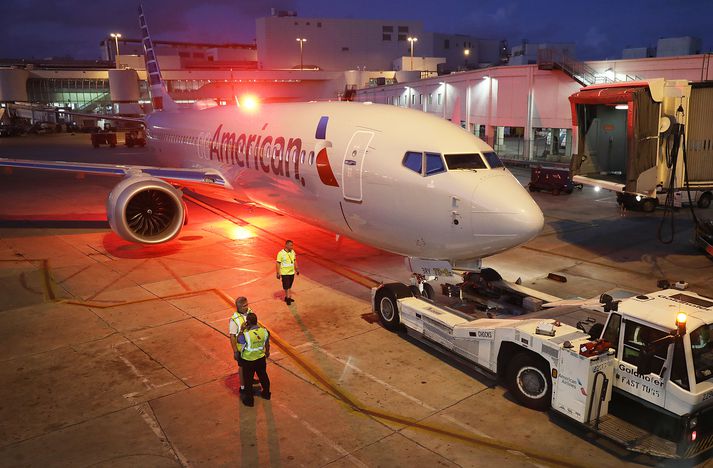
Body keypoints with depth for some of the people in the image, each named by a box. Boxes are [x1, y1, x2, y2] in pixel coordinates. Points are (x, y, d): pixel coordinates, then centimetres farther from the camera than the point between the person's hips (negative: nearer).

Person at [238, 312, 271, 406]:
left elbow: (239, 340, -11)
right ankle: (266, 394, 47)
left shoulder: (246, 334, -33)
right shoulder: (264, 331, -18)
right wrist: (267, 352, 18)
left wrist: (242, 329, -9)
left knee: (248, 380, 17)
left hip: (248, 361, -4)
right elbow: (267, 344, -1)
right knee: (263, 376, 26)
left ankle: (249, 400, 32)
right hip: (261, 358, 4)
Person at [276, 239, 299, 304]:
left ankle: (287, 297, 28)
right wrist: (278, 273, -15)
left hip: (292, 272, 6)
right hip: (284, 273, -6)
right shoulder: (281, 253, -18)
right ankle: (288, 297, 13)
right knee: (286, 286, 0)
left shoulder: (292, 252, 1)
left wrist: (296, 269, 17)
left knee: (289, 286, 15)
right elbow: (278, 263, -14)